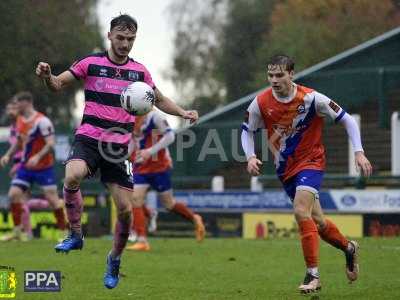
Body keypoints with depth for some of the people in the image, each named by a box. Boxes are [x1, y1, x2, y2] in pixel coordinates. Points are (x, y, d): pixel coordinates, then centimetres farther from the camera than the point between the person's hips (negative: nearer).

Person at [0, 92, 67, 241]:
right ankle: (17, 231, 6)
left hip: (43, 167, -7)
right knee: (13, 194, -4)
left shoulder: (42, 121, -17)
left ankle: (64, 230, 8)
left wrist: (37, 157, -34)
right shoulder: (19, 120, 8)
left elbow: (50, 143, -21)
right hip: (25, 166, 7)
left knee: (52, 198, -6)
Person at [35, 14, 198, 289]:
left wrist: (183, 113, 4)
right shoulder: (91, 63, 0)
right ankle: (76, 235, -13)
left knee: (125, 209, -2)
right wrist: (47, 76, -22)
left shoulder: (139, 71, 8)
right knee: (72, 176, -34)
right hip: (89, 138, -2)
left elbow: (160, 100, 21)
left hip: (119, 146, 3)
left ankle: (115, 260, 23)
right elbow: (58, 84, 1)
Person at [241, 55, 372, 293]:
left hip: (310, 162, -4)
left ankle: (313, 275, -18)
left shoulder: (311, 98, -19)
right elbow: (247, 131, 7)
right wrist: (251, 157, -11)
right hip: (285, 168, 4)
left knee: (301, 211, -25)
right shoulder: (261, 103, -10)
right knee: (316, 221, 10)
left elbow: (347, 120, -9)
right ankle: (349, 248, 40)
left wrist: (359, 153, -16)